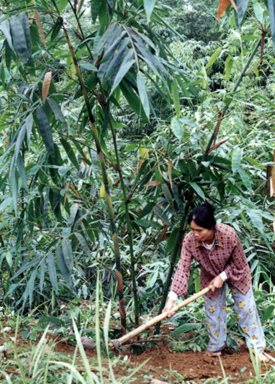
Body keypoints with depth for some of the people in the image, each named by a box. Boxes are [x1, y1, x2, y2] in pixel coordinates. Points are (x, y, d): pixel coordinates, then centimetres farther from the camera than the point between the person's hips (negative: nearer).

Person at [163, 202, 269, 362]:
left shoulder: (229, 235, -38)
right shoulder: (189, 241, -32)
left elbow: (240, 265, -22)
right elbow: (183, 269, -32)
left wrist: (222, 277, -25)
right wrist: (172, 298, -41)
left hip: (236, 275, -2)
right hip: (210, 277, 2)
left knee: (246, 308, 3)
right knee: (213, 311, 8)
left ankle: (257, 348, 15)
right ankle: (216, 348, 27)